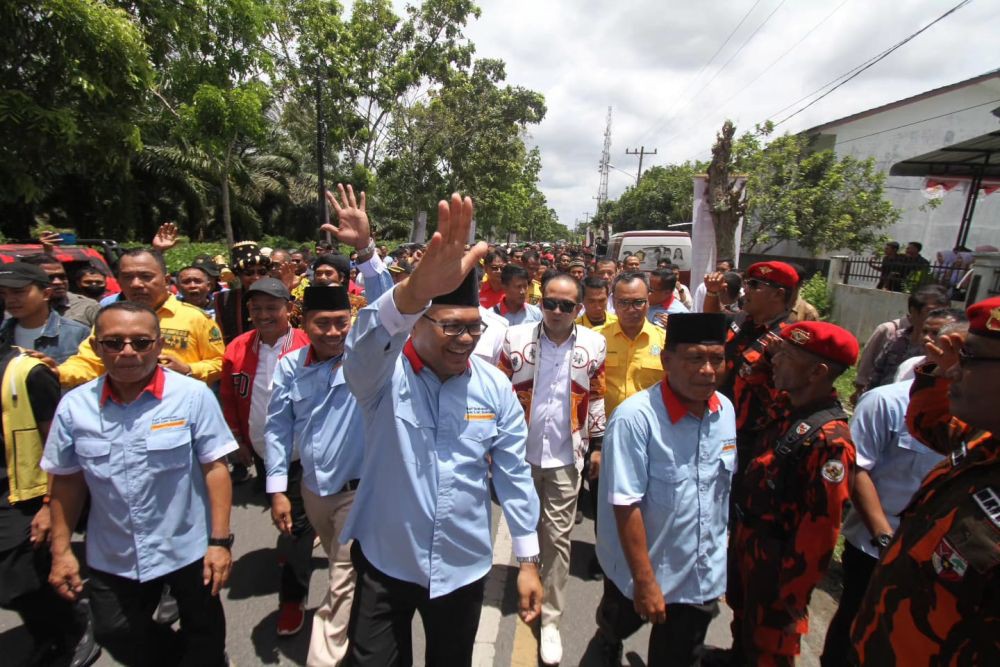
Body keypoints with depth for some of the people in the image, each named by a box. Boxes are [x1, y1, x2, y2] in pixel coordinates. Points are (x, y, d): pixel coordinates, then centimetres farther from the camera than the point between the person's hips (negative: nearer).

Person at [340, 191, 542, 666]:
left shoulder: (496, 387, -8)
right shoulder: (384, 374, -16)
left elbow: (514, 474, -2)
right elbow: (364, 346, -40)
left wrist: (528, 560, 1)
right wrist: (413, 291, -60)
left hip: (463, 566, 3)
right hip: (384, 562, -2)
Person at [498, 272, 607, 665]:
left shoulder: (594, 345, -4)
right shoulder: (516, 338, -7)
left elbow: (597, 399, 5)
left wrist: (599, 446, 6)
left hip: (565, 456, 0)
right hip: (520, 452, 1)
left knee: (557, 537, 7)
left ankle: (550, 620, 22)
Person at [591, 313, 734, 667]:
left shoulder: (727, 411, -8)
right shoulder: (636, 417, -29)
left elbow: (725, 487, 5)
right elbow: (625, 505, -24)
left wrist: (719, 560, 11)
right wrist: (645, 581, -19)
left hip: (703, 577, 3)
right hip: (643, 573, -3)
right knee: (618, 627, 28)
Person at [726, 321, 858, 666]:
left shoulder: (829, 440, -30)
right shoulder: (785, 408, -5)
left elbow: (821, 529, -26)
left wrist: (792, 596, -19)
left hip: (776, 560, -7)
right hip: (746, 541, 8)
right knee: (741, 614, 32)